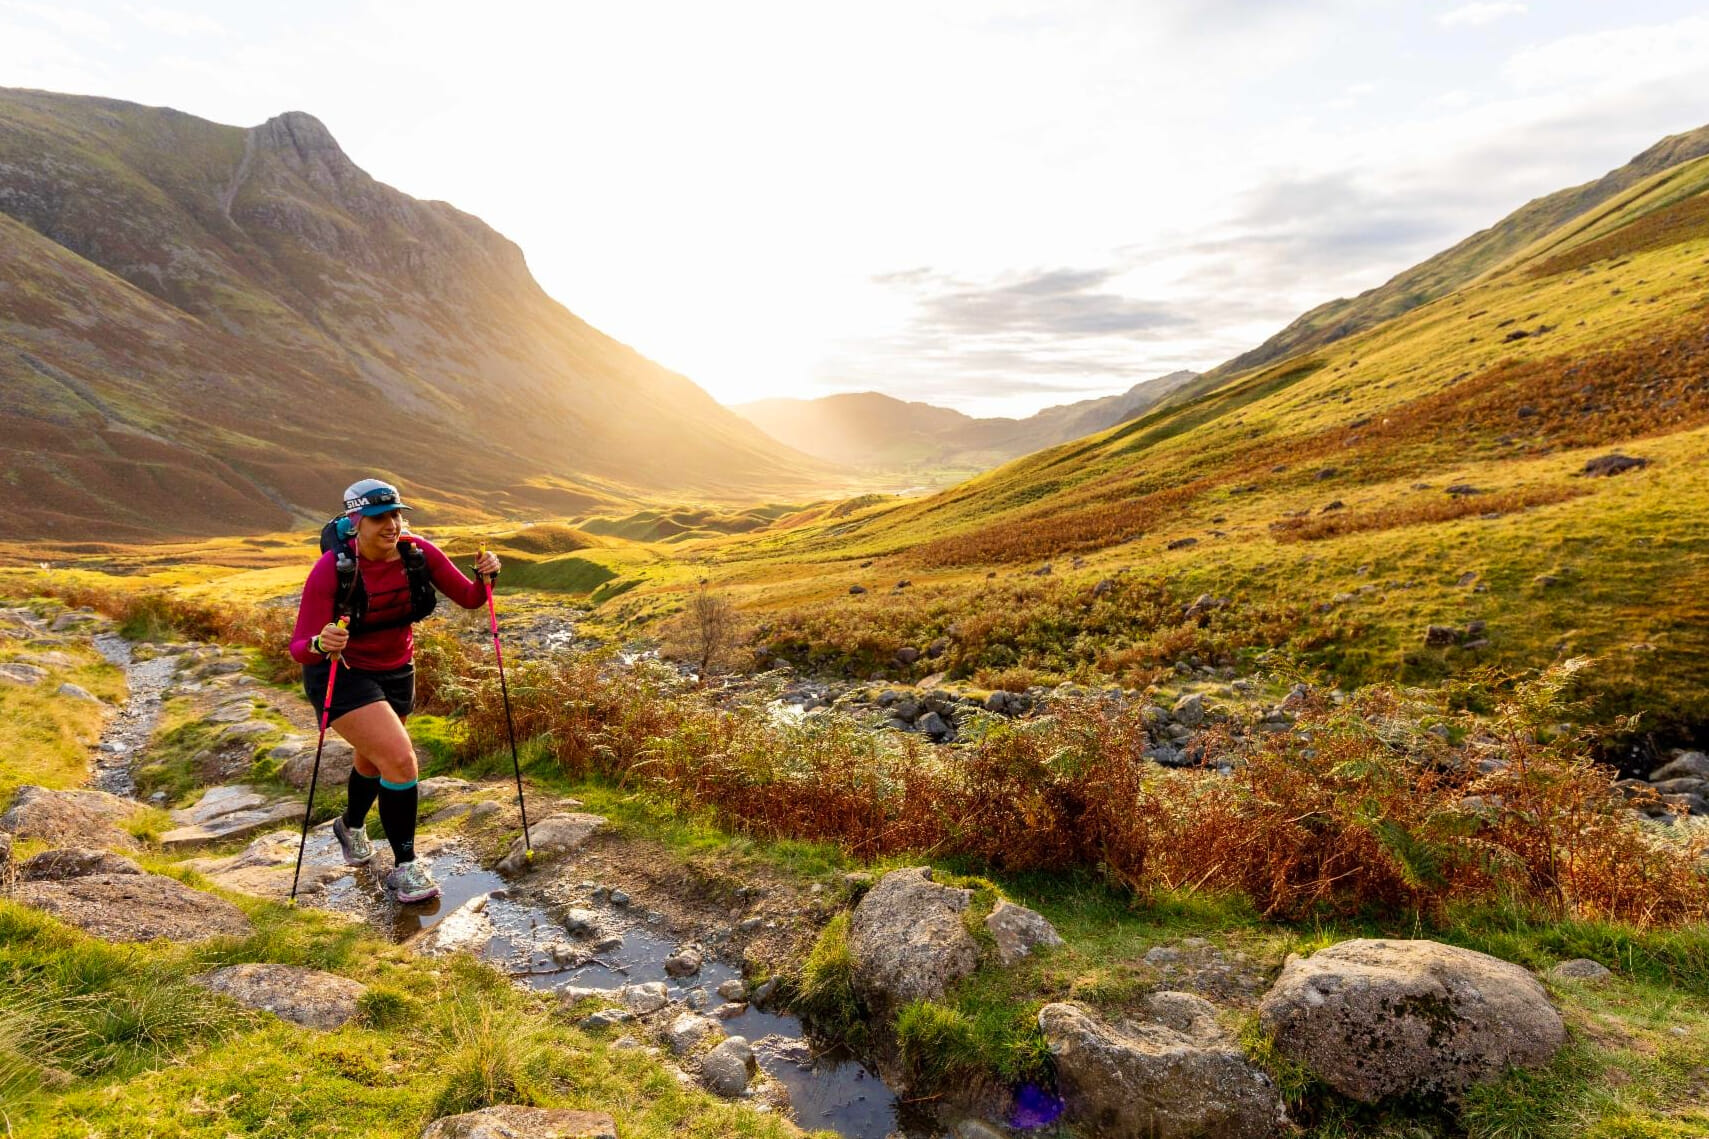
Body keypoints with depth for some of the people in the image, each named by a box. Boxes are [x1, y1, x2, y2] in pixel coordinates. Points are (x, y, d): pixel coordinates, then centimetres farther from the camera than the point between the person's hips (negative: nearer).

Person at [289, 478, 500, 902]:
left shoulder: (418, 552, -15)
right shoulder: (332, 568, -26)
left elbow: (469, 598, -8)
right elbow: (299, 649, -26)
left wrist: (485, 576, -28)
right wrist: (320, 644, -49)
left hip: (396, 673, 5)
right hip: (341, 675, -5)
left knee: (374, 761, 26)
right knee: (400, 760, -21)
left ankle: (351, 826, 58)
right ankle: (404, 867, -2)